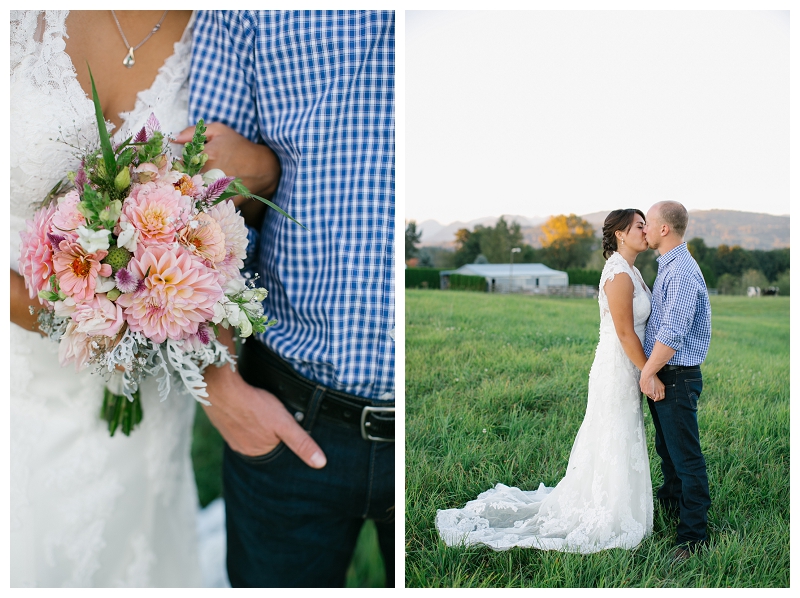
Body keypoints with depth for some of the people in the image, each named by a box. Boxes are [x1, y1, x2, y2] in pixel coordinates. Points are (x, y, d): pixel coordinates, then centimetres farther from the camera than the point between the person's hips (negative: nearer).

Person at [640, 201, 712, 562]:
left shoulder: (682, 272, -21)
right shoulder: (667, 267, 12)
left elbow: (672, 334, -25)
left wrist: (647, 373, -16)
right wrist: (649, 372, 16)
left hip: (677, 377, -10)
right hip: (661, 375, 10)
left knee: (686, 456, 0)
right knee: (666, 448, 24)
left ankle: (693, 536, 10)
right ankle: (670, 502, 42)